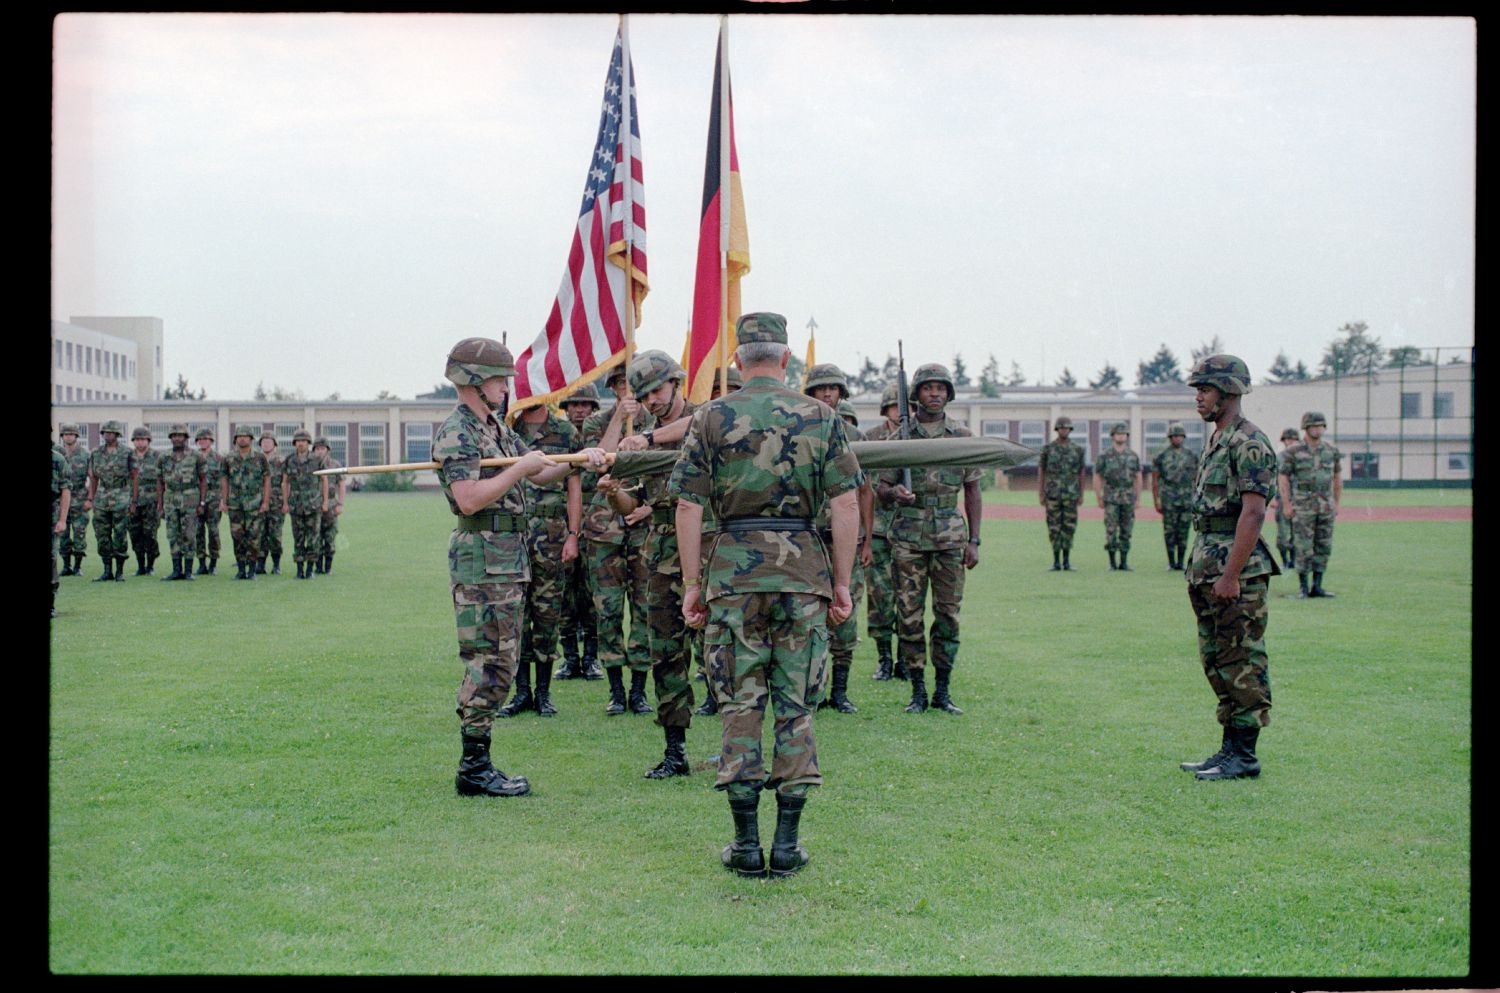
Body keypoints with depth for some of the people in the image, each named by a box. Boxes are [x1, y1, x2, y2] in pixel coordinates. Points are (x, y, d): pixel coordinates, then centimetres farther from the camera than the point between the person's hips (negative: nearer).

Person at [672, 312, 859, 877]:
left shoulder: (711, 419, 2)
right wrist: (842, 582, 5)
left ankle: (746, 845, 7)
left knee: (740, 707, 5)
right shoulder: (821, 417, 3)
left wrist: (692, 584, 5)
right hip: (803, 571, 1)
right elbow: (845, 505, -1)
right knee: (796, 708, 7)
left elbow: (689, 507, -1)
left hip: (733, 571, 0)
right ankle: (787, 844, 9)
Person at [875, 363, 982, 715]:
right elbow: (882, 487, 8)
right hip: (908, 535, -1)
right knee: (909, 614, 0)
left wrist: (974, 540, 4)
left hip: (950, 534, 1)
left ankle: (943, 691, 11)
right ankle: (917, 690, 9)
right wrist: (895, 493, -17)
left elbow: (972, 490, 10)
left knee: (948, 613, 2)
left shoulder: (962, 437, 7)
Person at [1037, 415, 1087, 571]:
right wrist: (1040, 494, -3)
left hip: (1071, 494, 1)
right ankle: (1056, 561, 6)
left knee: (1069, 527, -1)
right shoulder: (1048, 448, 2)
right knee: (1054, 528, 0)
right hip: (1052, 493, -1)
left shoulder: (1078, 449, 5)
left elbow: (1082, 473, 7)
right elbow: (1041, 472, 3)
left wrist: (1081, 495, 2)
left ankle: (1066, 562, 5)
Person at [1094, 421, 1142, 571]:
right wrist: (1099, 498, -2)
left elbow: (1138, 478, 13)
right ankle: (1112, 561, 1)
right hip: (1111, 499, -3)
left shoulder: (1133, 456, 9)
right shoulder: (1104, 456, 0)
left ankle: (1124, 562, 9)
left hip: (1128, 498, 3)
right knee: (1111, 530, -6)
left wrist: (1138, 498, 7)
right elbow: (1097, 478, 2)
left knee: (1126, 531, 4)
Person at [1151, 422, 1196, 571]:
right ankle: (1171, 562, 6)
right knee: (1169, 531, 0)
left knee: (1183, 532, 2)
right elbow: (1154, 481, 1)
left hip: (1187, 499, 2)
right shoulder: (1161, 456, 2)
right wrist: (1156, 502, -5)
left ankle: (1180, 562, 8)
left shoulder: (1191, 456, 11)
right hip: (1169, 500, -2)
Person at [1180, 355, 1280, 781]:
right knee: (1217, 663, 13)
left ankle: (1244, 756, 2)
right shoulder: (1215, 442, 18)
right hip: (1209, 569, 10)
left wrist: (1231, 575, -23)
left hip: (1237, 571, -10)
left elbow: (1252, 513, -20)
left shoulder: (1248, 443, -13)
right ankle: (1229, 749, 20)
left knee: (1243, 665, -4)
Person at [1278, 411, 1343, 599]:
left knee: (1324, 547, 4)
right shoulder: (1293, 451, -6)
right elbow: (1283, 478, -4)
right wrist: (1287, 505, -8)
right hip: (1303, 506, -4)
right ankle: (1303, 587, 3)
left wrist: (1337, 503, 11)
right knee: (1304, 548, -4)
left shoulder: (1332, 451, 6)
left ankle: (1317, 586, 11)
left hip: (1326, 507, 4)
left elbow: (1338, 477, 14)